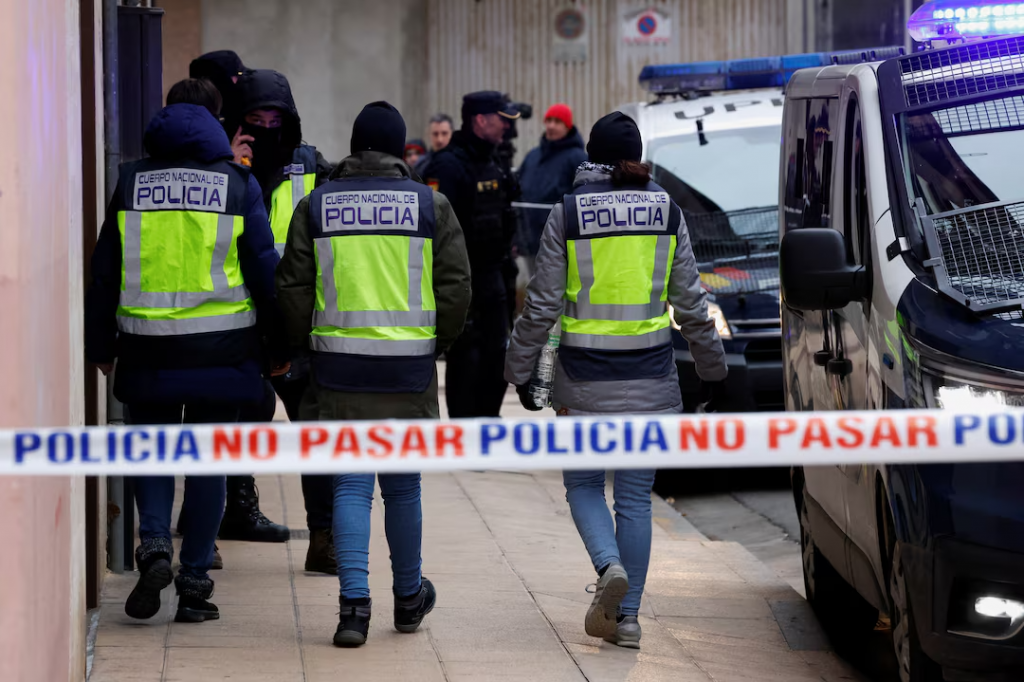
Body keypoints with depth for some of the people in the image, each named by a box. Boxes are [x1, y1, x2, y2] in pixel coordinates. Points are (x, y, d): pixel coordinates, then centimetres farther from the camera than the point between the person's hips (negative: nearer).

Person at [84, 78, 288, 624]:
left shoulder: (132, 180, 3)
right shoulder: (238, 182, -1)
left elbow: (105, 267, 5)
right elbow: (264, 269, -1)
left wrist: (100, 345, 13)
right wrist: (278, 346, 7)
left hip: (147, 348, 1)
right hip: (220, 348, -1)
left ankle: (155, 544, -9)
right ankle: (194, 583, 6)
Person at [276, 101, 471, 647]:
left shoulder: (316, 206, 3)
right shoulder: (431, 206, 2)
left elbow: (293, 289, 2)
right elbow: (455, 288, 0)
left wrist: (307, 345, 15)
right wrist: (436, 343, 15)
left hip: (340, 368, 0)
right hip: (409, 367, 0)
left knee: (351, 485, 2)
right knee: (402, 486, 12)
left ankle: (354, 603, -10)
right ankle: (409, 598, 26)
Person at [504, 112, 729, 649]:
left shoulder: (568, 213, -6)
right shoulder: (666, 211, 0)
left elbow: (542, 305, -5)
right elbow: (690, 305, 4)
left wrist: (520, 370, 6)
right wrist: (713, 368, 15)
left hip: (585, 378, -2)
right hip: (650, 378, 2)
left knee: (584, 484, 13)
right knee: (636, 496, 8)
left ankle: (609, 565, -15)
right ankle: (625, 615, 6)